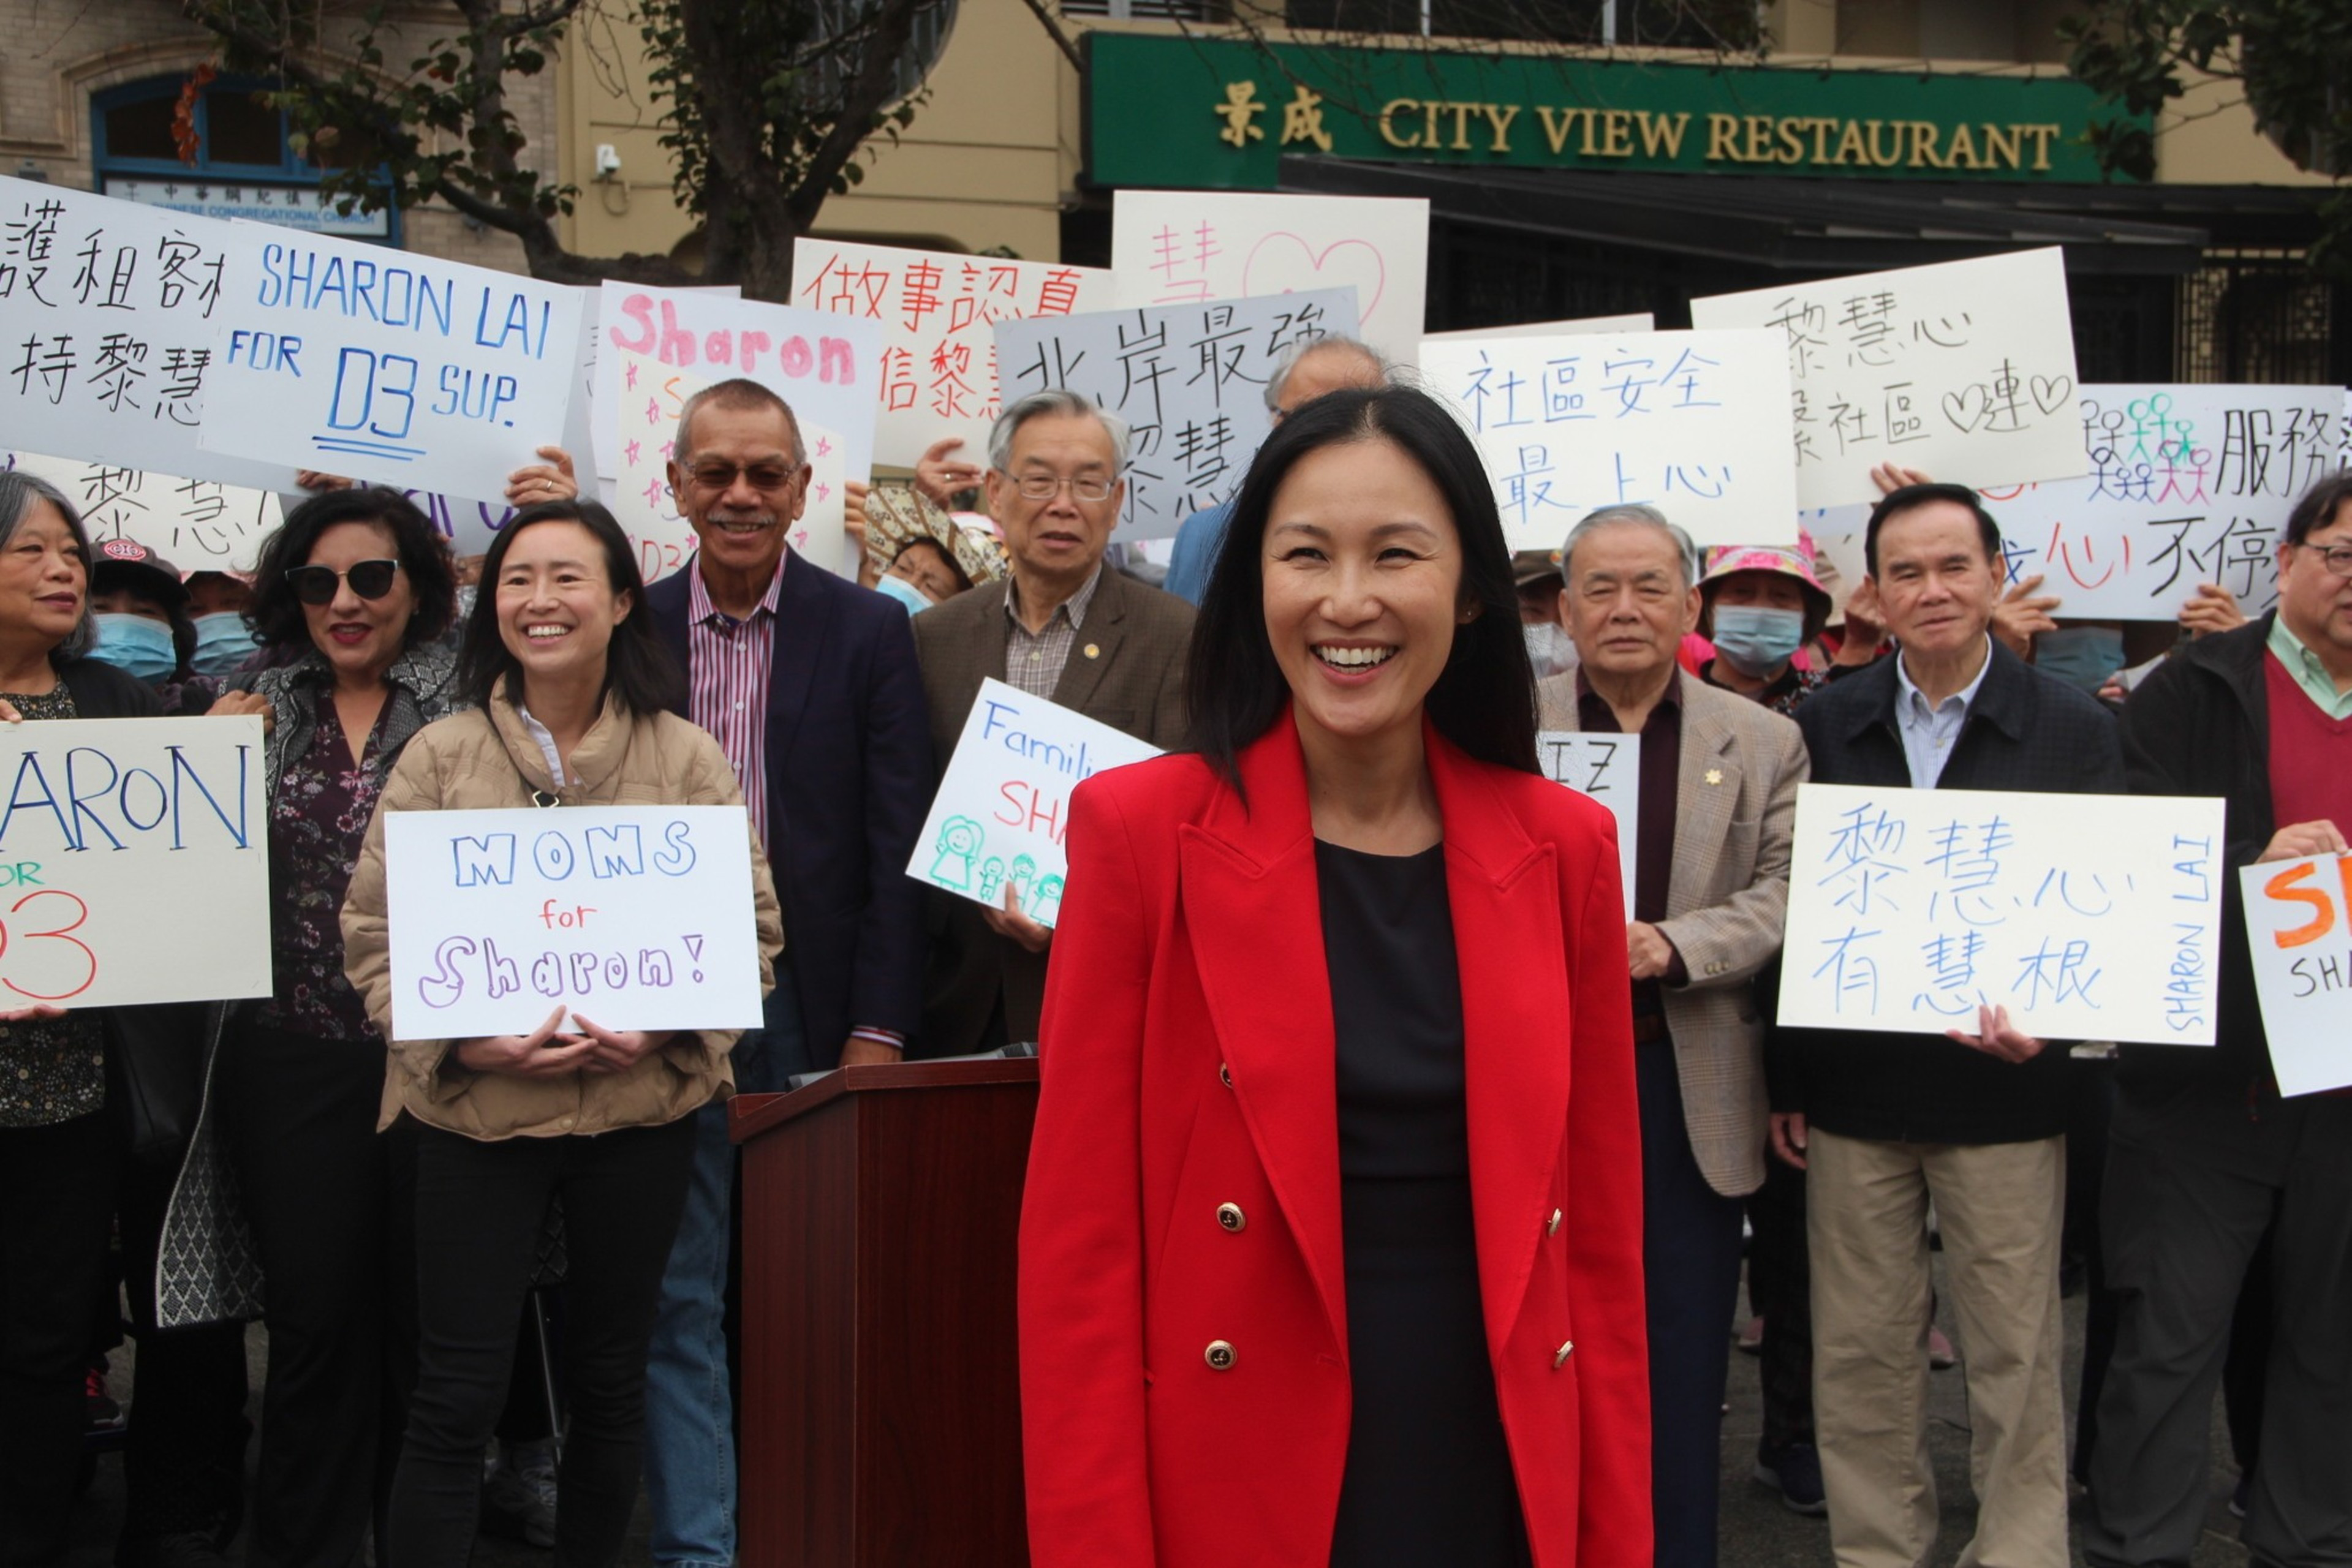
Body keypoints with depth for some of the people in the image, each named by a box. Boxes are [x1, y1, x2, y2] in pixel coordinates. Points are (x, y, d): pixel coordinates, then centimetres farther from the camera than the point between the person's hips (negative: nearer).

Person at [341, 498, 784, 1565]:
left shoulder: (688, 759, 3)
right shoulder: (440, 756, 1)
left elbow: (753, 929, 2)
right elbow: (372, 932, -1)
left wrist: (666, 1028, -15)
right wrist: (464, 1040, -16)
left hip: (641, 1109, 2)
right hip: (474, 1109, -1)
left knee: (610, 1383, 14)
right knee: (455, 1397, -1)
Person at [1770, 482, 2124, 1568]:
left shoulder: (2073, 730, 0)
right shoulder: (1825, 726, 4)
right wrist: (1787, 1081, 4)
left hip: (2004, 1096, -1)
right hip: (1852, 1093, 2)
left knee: (2016, 1353, 6)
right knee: (1862, 1352, 9)